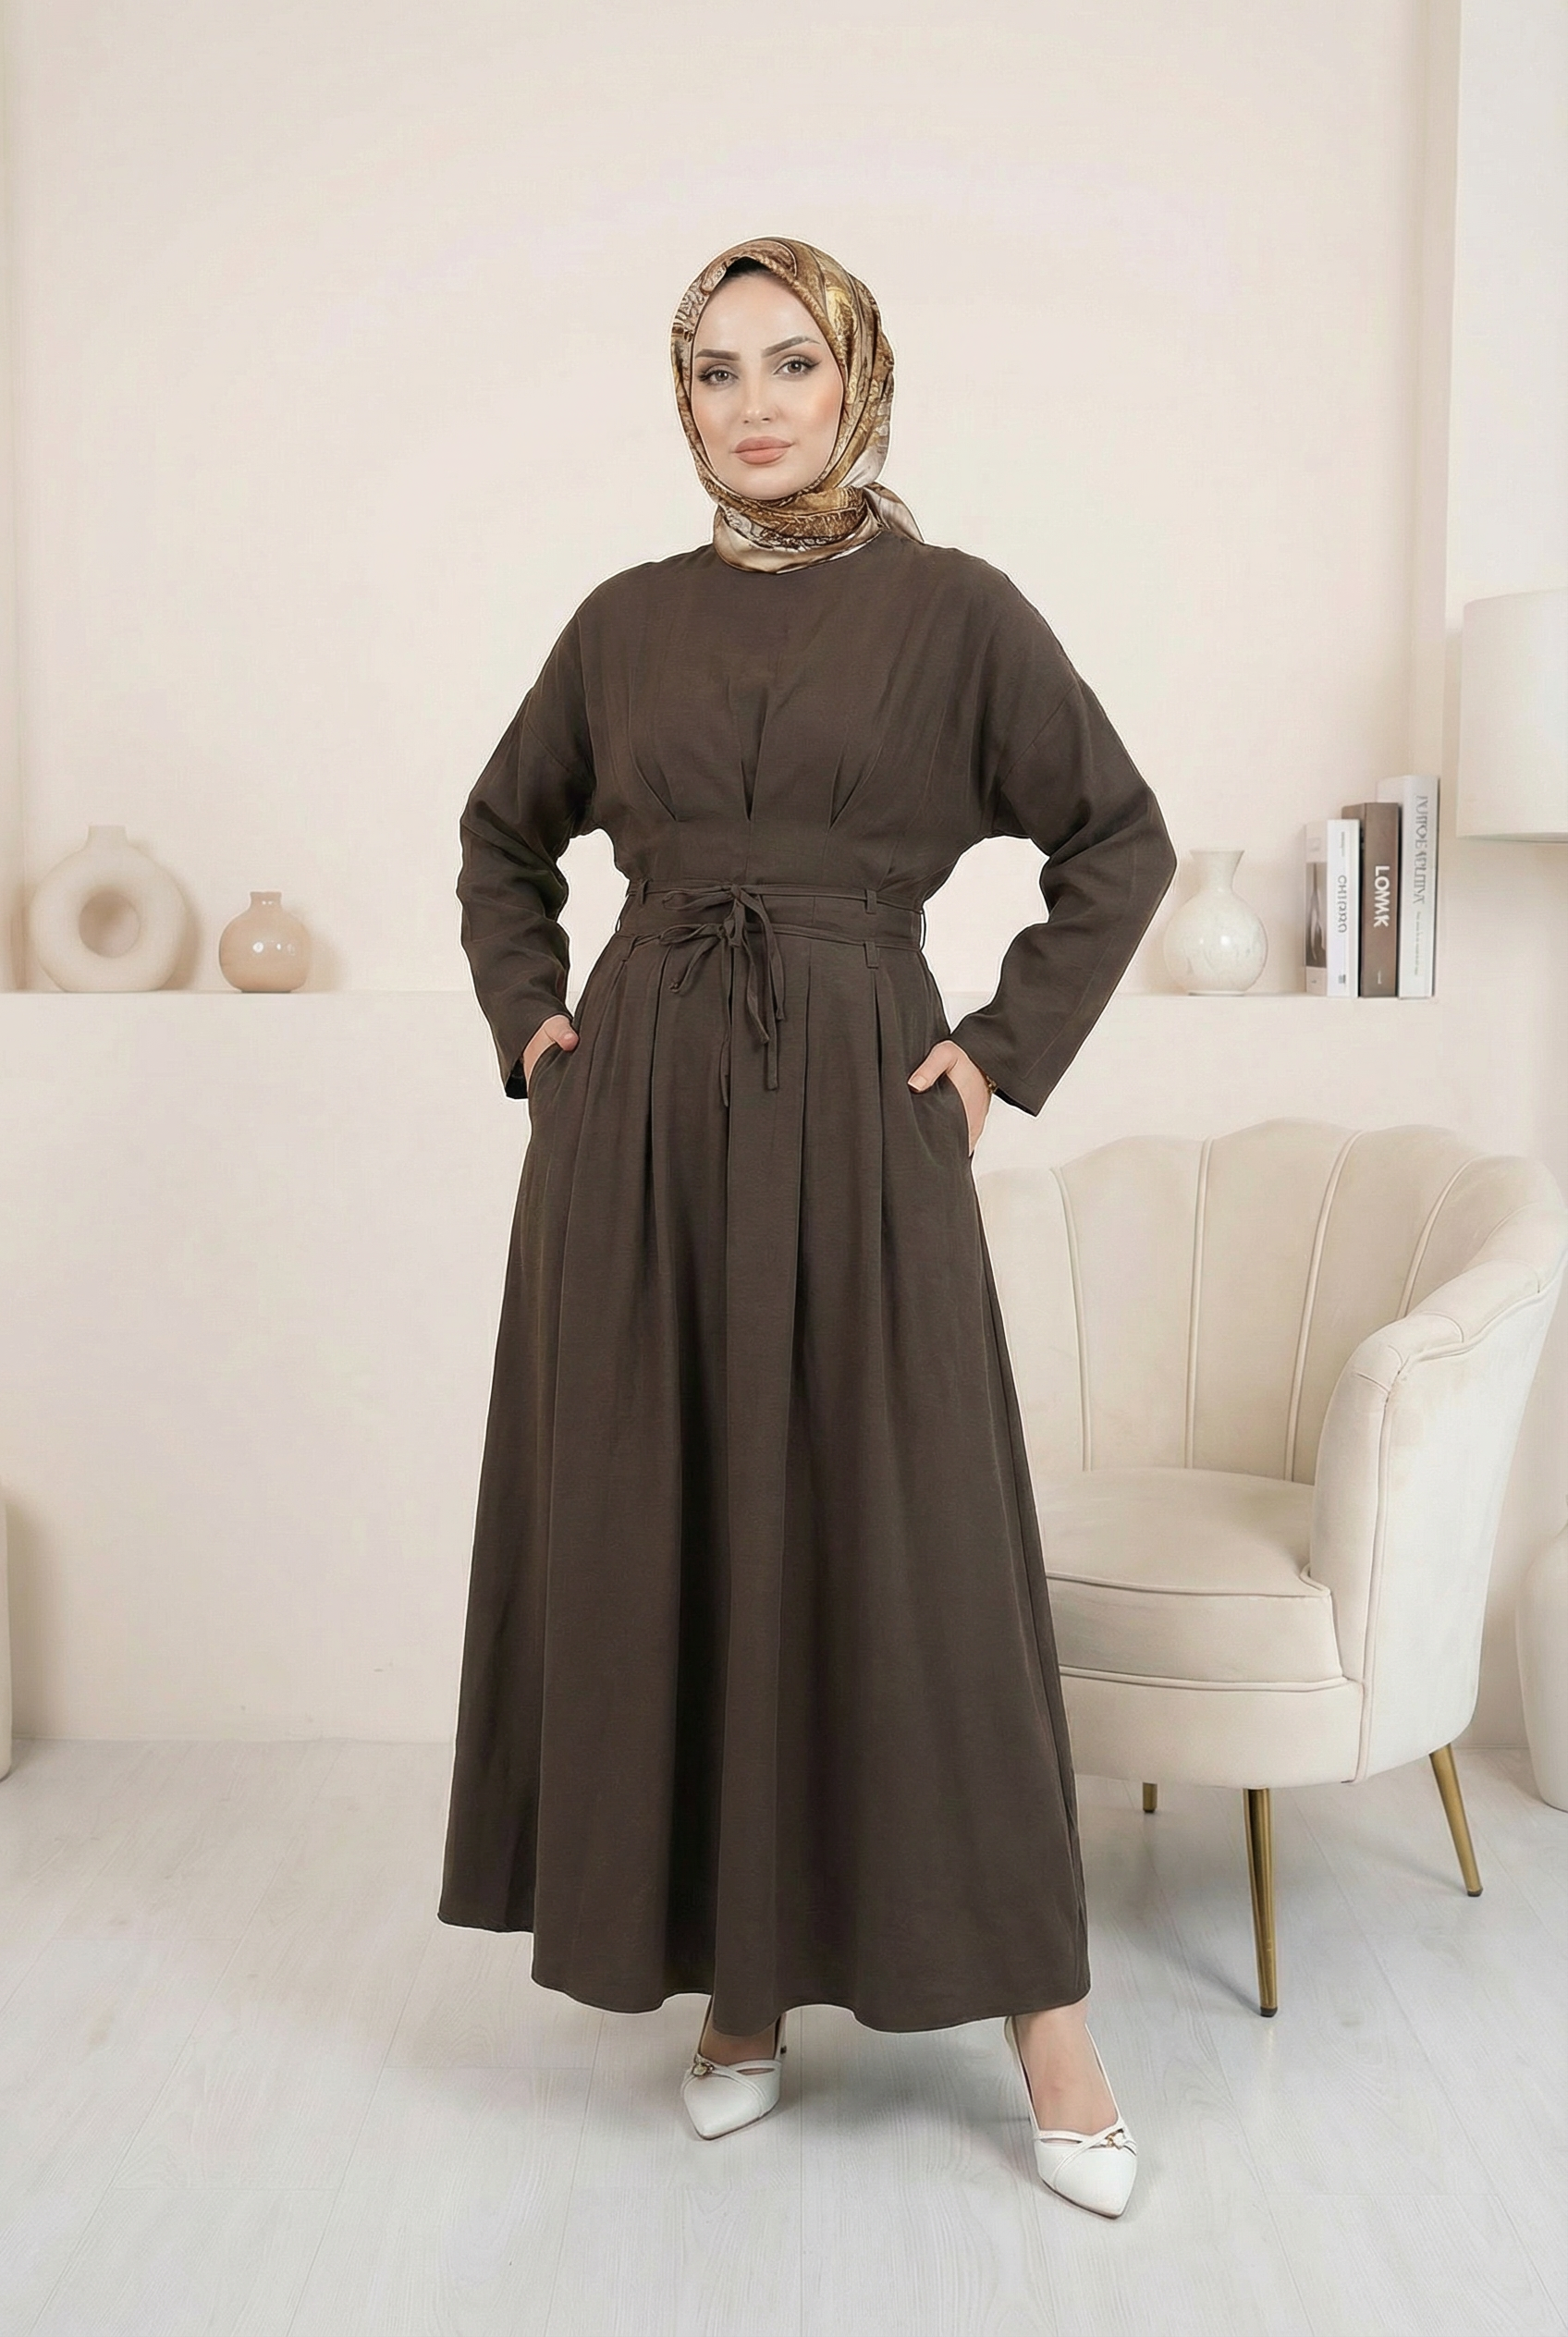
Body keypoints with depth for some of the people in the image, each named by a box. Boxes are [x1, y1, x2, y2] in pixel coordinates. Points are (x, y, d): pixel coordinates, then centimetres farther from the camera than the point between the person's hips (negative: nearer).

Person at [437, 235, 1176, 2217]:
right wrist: (530, 1024, 10)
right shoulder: (625, 621, 10)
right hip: (636, 1119, 4)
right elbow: (503, 833, 23)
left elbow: (1119, 841, 5)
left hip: (856, 1114, -3)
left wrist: (1009, 1051, -1)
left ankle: (1045, 2024, 11)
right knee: (658, 1543, 5)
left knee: (903, 1544, -2)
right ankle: (735, 1983, 22)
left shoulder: (953, 608, 1)